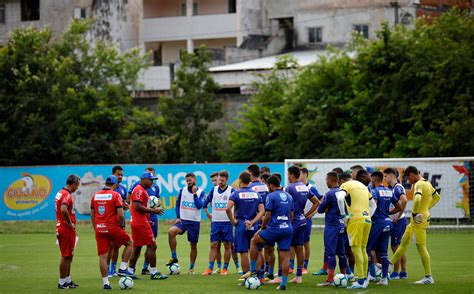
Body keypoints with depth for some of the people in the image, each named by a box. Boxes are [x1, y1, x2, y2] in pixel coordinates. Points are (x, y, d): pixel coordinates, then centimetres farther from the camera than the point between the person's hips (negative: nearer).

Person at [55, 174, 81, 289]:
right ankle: (62, 282, 3)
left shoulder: (60, 193, 13)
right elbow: (63, 210, -33)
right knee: (66, 256, -2)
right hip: (67, 229, -10)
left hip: (60, 228, 10)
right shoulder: (67, 195, -18)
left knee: (68, 256, 17)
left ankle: (67, 280, 24)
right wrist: (70, 223, -21)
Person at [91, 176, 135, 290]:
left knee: (103, 256, 6)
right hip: (112, 227, -5)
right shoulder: (115, 195, -7)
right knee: (129, 243, 18)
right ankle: (122, 269, 10)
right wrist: (121, 225, 5)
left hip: (99, 229, 5)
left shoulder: (95, 196, 9)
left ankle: (105, 282, 6)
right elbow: (120, 215, -13)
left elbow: (92, 215, 13)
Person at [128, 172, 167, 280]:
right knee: (152, 246, -8)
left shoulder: (142, 190, 20)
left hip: (136, 222, 11)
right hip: (141, 223, -11)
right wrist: (153, 210, -18)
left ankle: (130, 271, 14)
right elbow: (137, 206, -22)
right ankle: (153, 273, -7)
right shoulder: (139, 190, -13)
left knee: (137, 247, 12)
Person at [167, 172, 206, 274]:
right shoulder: (182, 190, 5)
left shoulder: (201, 192, -2)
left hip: (195, 221, -1)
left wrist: (194, 194, -20)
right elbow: (177, 204, 13)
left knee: (193, 245, 5)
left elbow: (200, 206, -15)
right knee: (171, 231, -28)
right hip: (183, 220, 1)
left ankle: (191, 268, 20)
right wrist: (178, 217, 1)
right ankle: (174, 257, -19)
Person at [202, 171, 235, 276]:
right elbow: (205, 203, 18)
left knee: (227, 245, 1)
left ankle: (225, 269, 7)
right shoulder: (214, 190, 7)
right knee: (213, 245, 0)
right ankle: (210, 268, 0)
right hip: (215, 222, 3)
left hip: (227, 222, -3)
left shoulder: (231, 190, -4)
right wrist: (208, 214, 13)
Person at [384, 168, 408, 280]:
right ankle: (403, 272, 17)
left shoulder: (398, 187, -15)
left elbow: (404, 200, -31)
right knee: (400, 247, 12)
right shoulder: (392, 188, 14)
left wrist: (399, 216, -23)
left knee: (395, 246, -4)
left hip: (399, 221, -10)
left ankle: (395, 273, 1)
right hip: (394, 221, 10)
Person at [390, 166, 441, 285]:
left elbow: (417, 199, -35)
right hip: (424, 215, 10)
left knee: (421, 247, -5)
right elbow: (437, 197, 26)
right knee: (404, 242, 18)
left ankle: (428, 277, -3)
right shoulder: (427, 183, 12)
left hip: (419, 220, -10)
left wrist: (415, 213, -21)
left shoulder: (418, 184, -17)